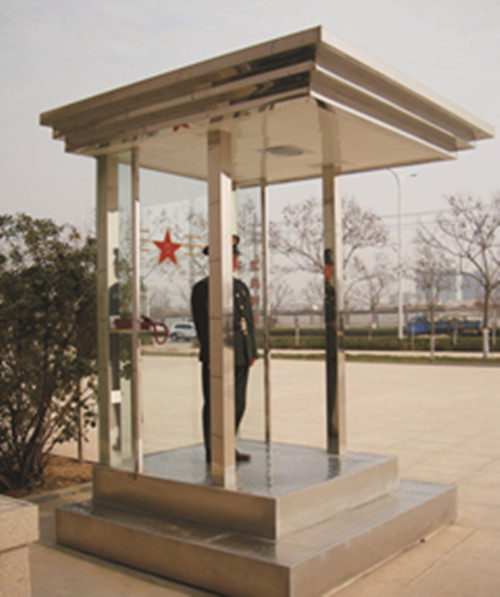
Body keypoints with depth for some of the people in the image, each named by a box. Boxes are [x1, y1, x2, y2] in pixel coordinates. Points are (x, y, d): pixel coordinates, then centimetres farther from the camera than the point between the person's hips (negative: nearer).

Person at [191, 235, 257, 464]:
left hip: (241, 358, 8)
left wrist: (252, 352, 13)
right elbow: (203, 324, -12)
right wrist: (211, 357, -17)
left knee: (238, 403, 13)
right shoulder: (203, 288, -7)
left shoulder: (242, 287, 17)